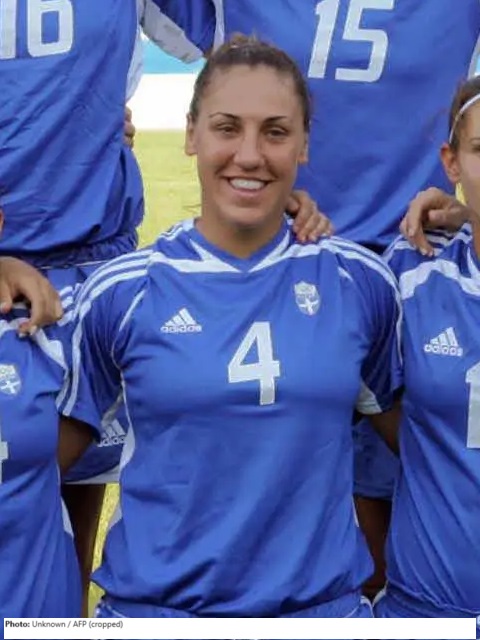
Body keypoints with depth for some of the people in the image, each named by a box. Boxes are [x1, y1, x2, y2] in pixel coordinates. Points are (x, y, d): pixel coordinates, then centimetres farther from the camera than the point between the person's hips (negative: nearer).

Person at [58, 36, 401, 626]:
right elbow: (44, 452, 4)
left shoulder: (361, 282, -3)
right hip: (153, 604, -1)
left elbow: (405, 431, 10)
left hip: (322, 603, 1)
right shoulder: (120, 293, -6)